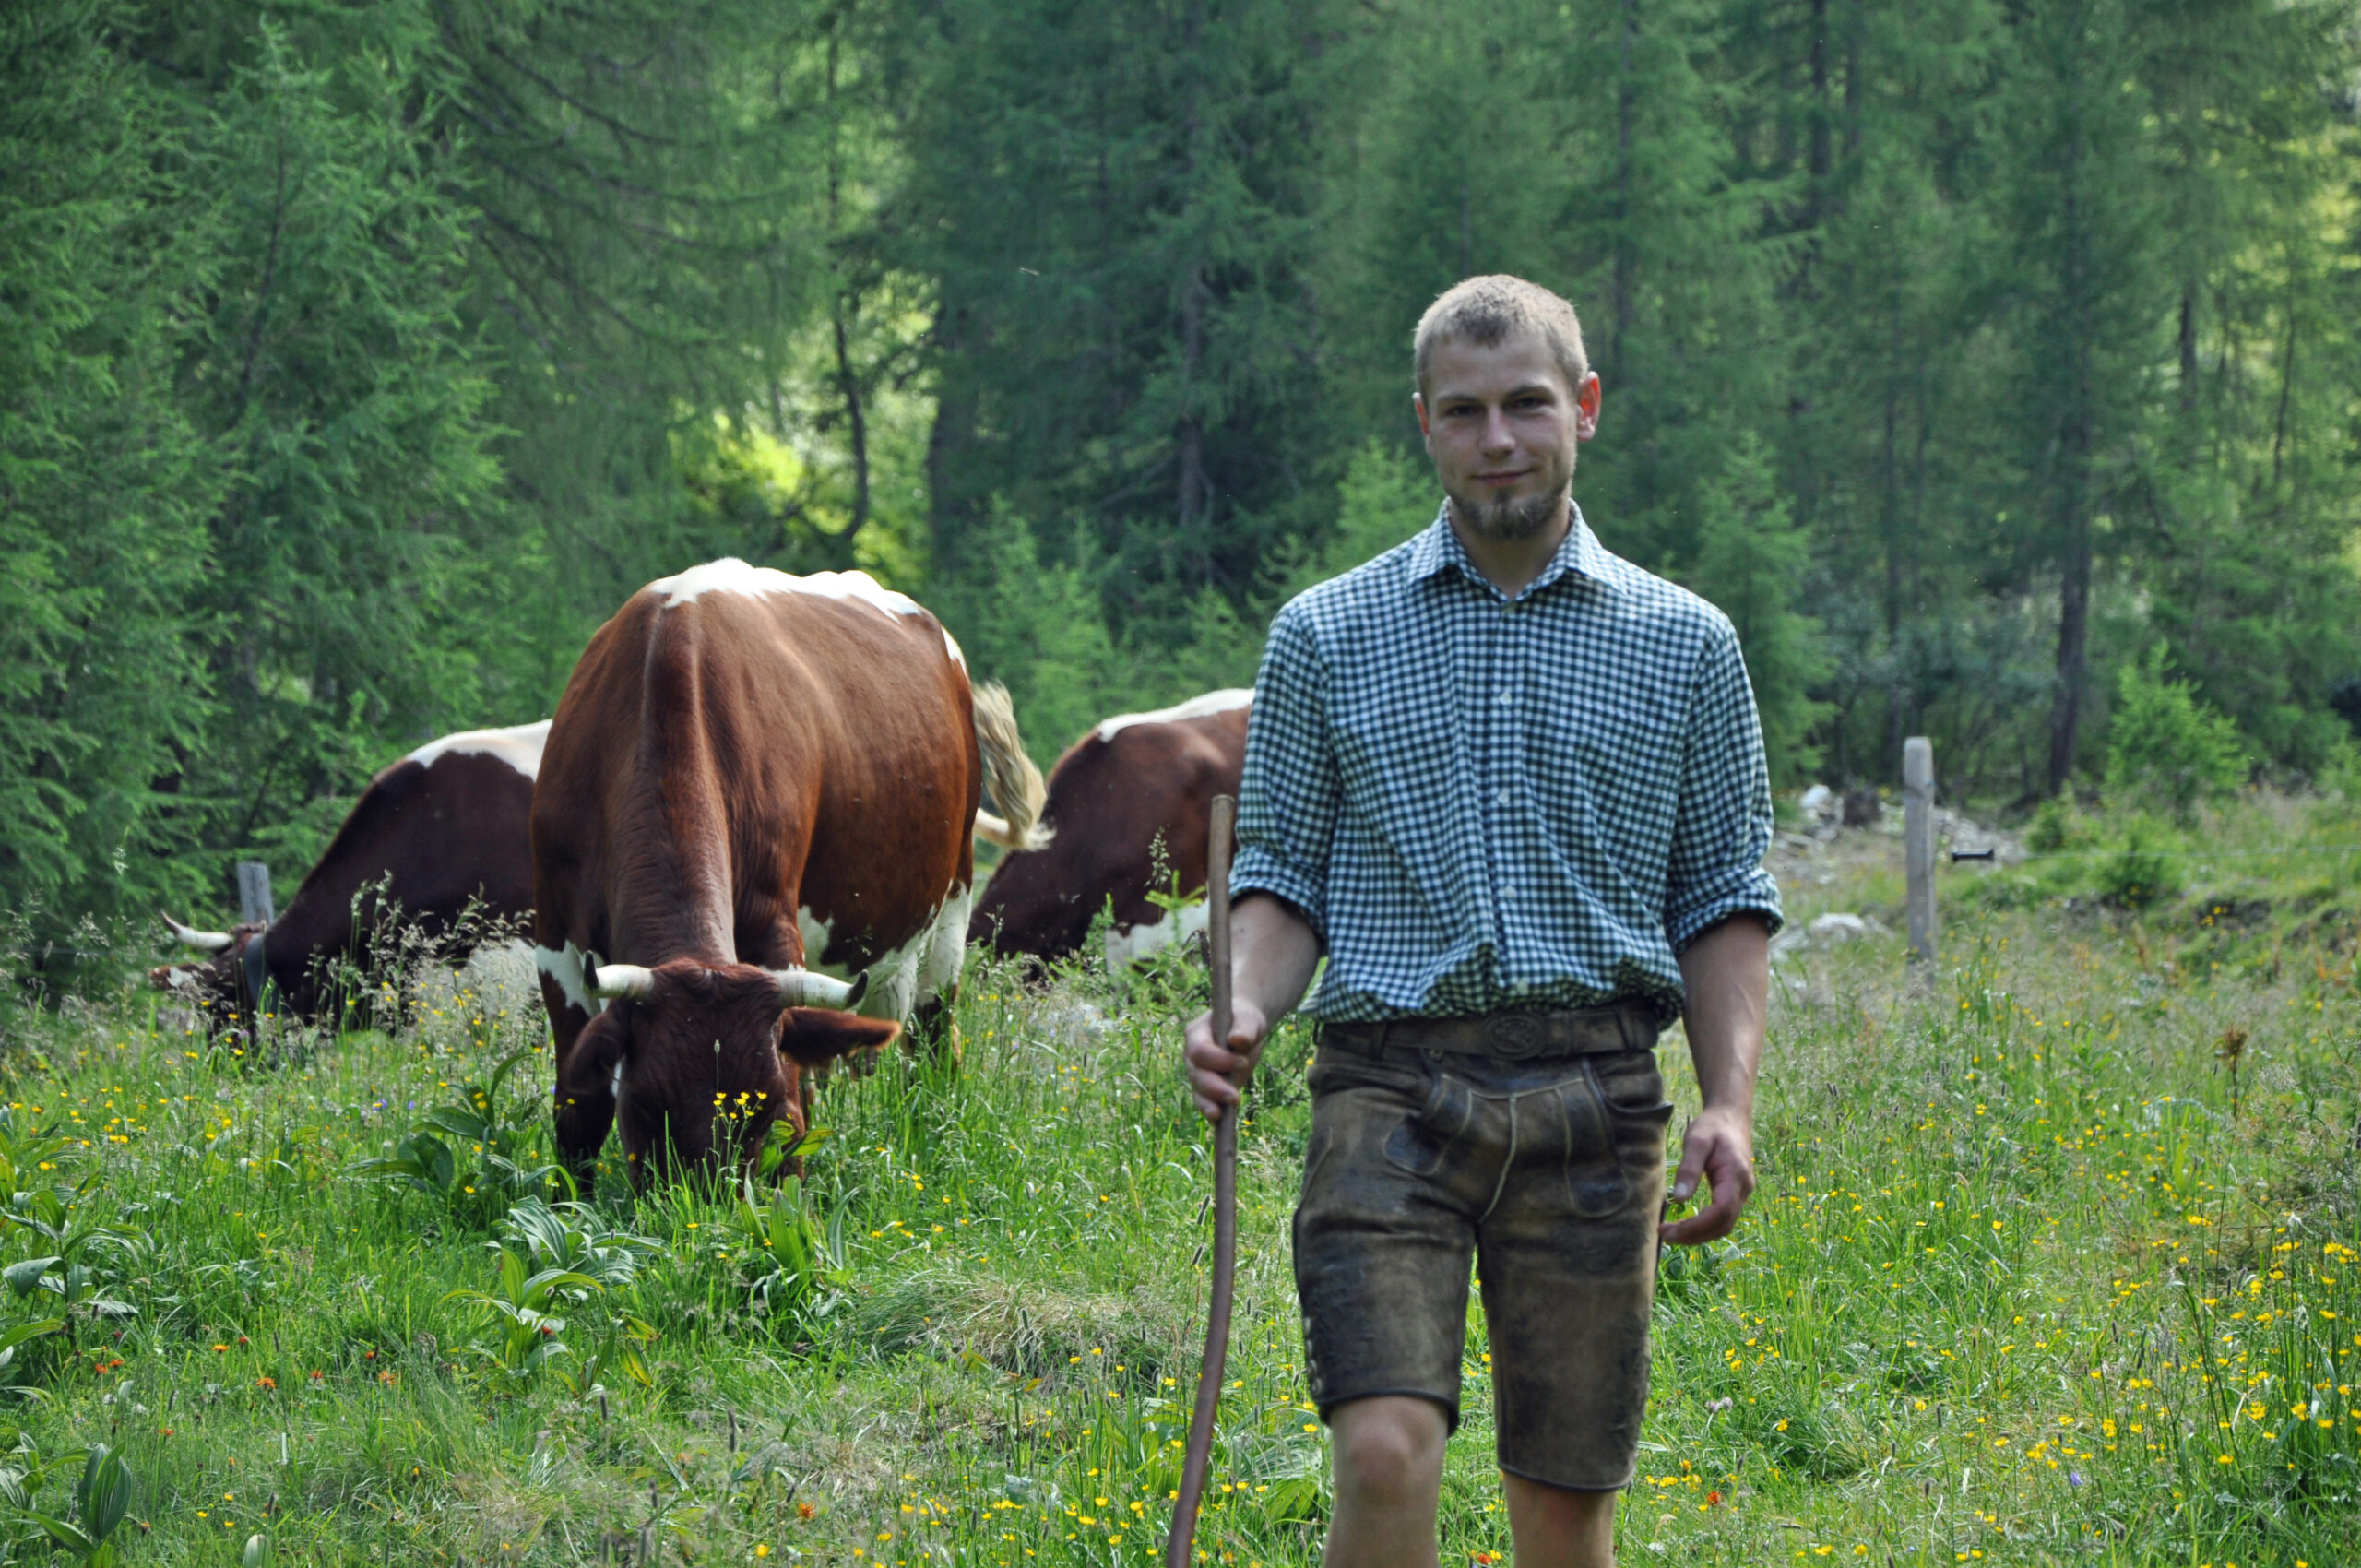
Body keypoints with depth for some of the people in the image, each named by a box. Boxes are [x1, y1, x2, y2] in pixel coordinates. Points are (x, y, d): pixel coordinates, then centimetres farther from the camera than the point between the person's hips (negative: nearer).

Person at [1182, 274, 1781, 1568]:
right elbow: (1283, 873, 11)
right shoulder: (1327, 635, 10)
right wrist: (1245, 1013, -10)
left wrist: (1731, 1103, -3)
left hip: (1592, 1100, 1)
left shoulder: (1685, 647, 11)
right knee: (1387, 1452, -19)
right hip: (1391, 1085, -1)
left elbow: (1725, 900, 11)